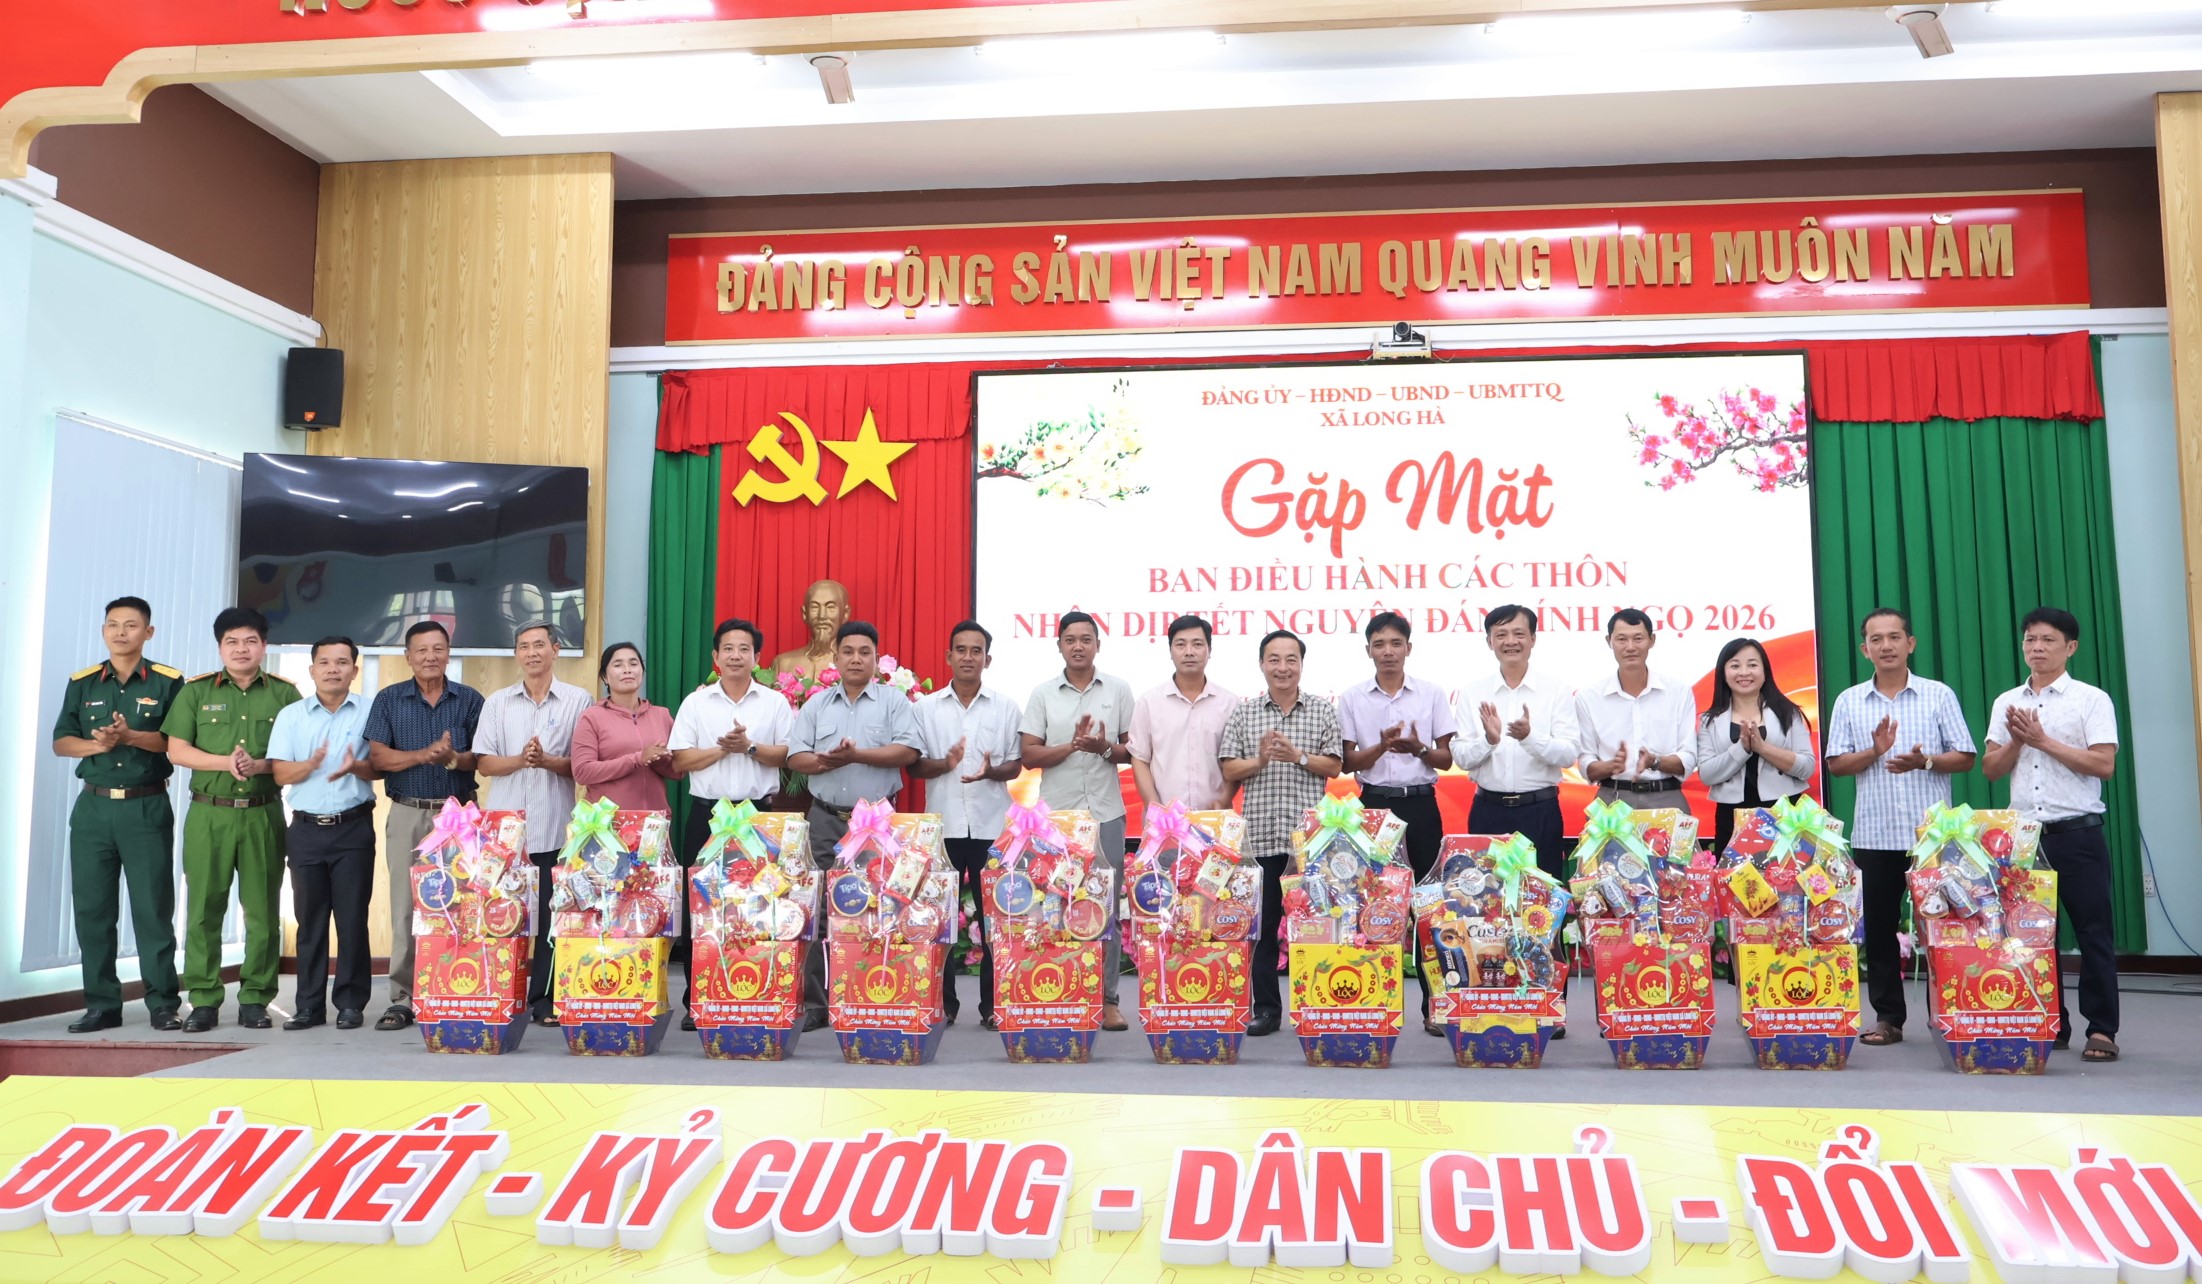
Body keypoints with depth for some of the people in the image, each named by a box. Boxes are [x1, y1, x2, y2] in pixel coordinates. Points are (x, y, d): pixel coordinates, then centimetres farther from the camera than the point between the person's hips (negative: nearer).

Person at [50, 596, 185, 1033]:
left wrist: (130, 737, -20)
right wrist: (97, 744, -13)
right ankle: (101, 1004, 12)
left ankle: (163, 1004, 3)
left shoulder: (168, 683, 1)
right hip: (94, 805, 4)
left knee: (154, 908, -2)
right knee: (92, 908, 4)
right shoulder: (82, 683, 11)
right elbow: (61, 742, 7)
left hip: (148, 807, -3)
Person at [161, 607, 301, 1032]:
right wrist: (225, 762, -13)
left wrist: (261, 766, -16)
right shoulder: (196, 691, 7)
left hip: (263, 815, 0)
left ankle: (255, 999, 9)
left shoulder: (284, 694, 6)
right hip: (209, 813, 0)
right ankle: (204, 1000, 8)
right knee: (204, 908, 1)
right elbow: (177, 750, 2)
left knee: (263, 909, 2)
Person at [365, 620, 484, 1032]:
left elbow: (481, 758, 1)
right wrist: (424, 754, -17)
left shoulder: (470, 700, 6)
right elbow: (379, 756, -2)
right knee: (405, 908, -1)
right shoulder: (388, 700, 7)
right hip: (407, 815, 1)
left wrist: (452, 758, -19)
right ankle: (403, 998, 3)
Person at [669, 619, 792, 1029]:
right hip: (706, 812, 1)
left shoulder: (775, 702, 6)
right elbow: (679, 761, 0)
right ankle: (695, 1001, 9)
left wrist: (750, 747, -13)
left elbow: (789, 756, 0)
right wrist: (723, 749, -12)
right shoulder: (695, 702, 6)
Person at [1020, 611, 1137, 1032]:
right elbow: (1029, 756, 0)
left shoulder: (1119, 690, 6)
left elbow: (1134, 749, 6)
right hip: (1057, 814, 0)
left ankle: (1107, 999, 8)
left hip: (1107, 813, 0)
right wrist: (1073, 745, -14)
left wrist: (1105, 748, -15)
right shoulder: (1042, 694, 5)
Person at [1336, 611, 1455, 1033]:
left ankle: (1433, 1004, 5)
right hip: (1374, 803, 0)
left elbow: (1445, 759, 6)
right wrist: (1382, 745, -16)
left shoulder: (1432, 694, 5)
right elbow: (1349, 762, 3)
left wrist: (1419, 748, -15)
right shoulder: (1352, 698, 5)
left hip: (1420, 805, 0)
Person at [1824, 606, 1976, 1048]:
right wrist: (1875, 751, -13)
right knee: (1878, 926, 5)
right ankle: (1888, 1016, 13)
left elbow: (1965, 758, 3)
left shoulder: (1939, 695, 4)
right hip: (1873, 834, 2)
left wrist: (1924, 761, -15)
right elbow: (1836, 763, 5)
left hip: (1932, 833, -1)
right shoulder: (1849, 701, 8)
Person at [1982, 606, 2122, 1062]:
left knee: (2092, 932, -1)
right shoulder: (2006, 703, 11)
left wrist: (2043, 740, -12)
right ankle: (2050, 1025, 16)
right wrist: (2017, 741, -9)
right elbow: (1990, 769, 9)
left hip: (2078, 834, -4)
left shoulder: (2092, 699, -1)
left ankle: (2102, 1029, 5)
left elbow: (2104, 765, -11)